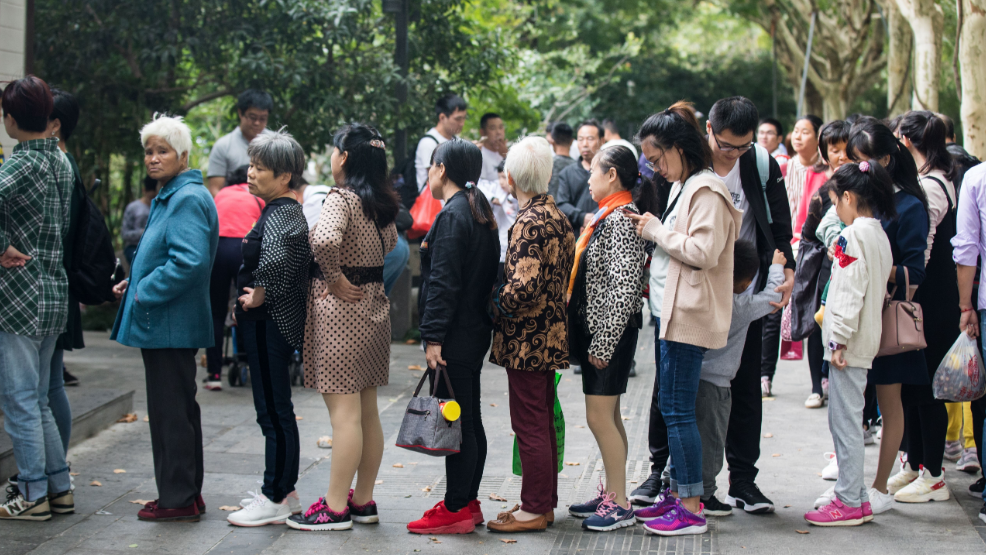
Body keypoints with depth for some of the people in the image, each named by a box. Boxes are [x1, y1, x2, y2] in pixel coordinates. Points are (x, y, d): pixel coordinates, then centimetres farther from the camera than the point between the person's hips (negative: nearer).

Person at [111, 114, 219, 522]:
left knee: (170, 412, -4)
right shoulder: (168, 196, 17)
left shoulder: (188, 199, -17)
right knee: (179, 408, 16)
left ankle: (178, 499, 3)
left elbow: (189, 261, -27)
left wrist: (145, 292, -19)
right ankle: (187, 493, 24)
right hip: (165, 323, 11)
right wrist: (135, 282, 14)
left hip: (170, 323, -11)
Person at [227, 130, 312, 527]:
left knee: (274, 411, -4)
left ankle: (275, 500, 2)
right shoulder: (282, 210, 13)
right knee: (276, 409, 15)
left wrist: (260, 293, -22)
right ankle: (284, 492, 23)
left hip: (271, 325, -10)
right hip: (267, 321, 10)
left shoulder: (280, 214, -18)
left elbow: (277, 255, -38)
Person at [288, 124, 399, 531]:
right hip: (374, 304, 9)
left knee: (344, 412, -6)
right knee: (368, 411, 13)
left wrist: (336, 279, -19)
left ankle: (336, 509, -2)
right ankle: (363, 501, 21)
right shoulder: (381, 202, 10)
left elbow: (325, 240, -34)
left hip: (341, 306, -8)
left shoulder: (341, 198, -15)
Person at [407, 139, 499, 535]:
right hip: (475, 331, 10)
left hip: (455, 337, -10)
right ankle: (468, 502, 21)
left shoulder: (453, 216, -15)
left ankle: (456, 510, -3)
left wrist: (433, 337, -20)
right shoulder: (480, 212, 14)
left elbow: (443, 282, -20)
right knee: (470, 420, 14)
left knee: (457, 422, -6)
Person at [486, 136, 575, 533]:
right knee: (542, 422, 16)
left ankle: (534, 510, 4)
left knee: (529, 425, -2)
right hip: (550, 333, 10)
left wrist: (498, 299, -10)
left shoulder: (529, 222, -19)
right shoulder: (556, 215, 10)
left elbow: (524, 286, -26)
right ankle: (544, 501, 25)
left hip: (526, 338, -10)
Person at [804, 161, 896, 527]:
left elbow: (850, 292, -20)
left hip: (849, 342, -9)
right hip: (867, 339, 9)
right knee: (848, 420, 15)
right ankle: (857, 496, 20)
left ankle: (849, 503, 0)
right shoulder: (880, 235, 13)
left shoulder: (853, 236, -15)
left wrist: (840, 339, -18)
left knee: (844, 421, -4)